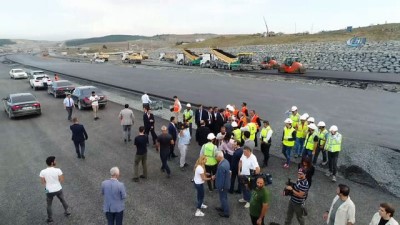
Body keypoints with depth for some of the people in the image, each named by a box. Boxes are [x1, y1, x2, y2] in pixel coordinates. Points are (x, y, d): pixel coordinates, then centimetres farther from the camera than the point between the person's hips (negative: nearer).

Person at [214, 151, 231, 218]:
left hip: (223, 185, -9)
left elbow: (221, 178, -27)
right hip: (226, 183, 9)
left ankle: (226, 213, 26)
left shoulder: (221, 166, -35)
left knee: (223, 198, 10)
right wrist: (215, 175, 12)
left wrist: (220, 188, -17)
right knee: (224, 197, 27)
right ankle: (223, 208, 47)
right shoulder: (225, 161, -5)